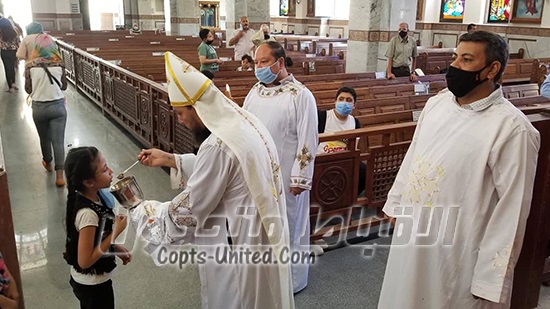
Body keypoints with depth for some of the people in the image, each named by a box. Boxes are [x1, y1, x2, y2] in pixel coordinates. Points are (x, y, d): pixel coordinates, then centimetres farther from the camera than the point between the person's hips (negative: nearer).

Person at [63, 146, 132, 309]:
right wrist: (116, 232, -26)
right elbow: (85, 261, -28)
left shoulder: (91, 196, -9)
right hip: (93, 285, -8)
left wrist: (115, 248, 1)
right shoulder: (88, 214, -34)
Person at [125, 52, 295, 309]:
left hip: (237, 246, -9)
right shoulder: (246, 122, 0)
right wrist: (169, 160, 11)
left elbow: (188, 210, -20)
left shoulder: (219, 145, -28)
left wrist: (140, 209, -4)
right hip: (261, 236, 9)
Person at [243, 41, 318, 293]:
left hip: (285, 177, -5)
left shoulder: (300, 95, -13)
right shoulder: (255, 91, 6)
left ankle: (292, 279, 29)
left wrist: (299, 178, -15)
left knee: (288, 227, 10)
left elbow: (308, 140, -13)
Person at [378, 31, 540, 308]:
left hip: (458, 249, -6)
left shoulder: (512, 127, -19)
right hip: (413, 233, 6)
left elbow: (512, 208, -18)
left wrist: (491, 277, -16)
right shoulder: (437, 102, 1)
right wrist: (396, 203, 17)